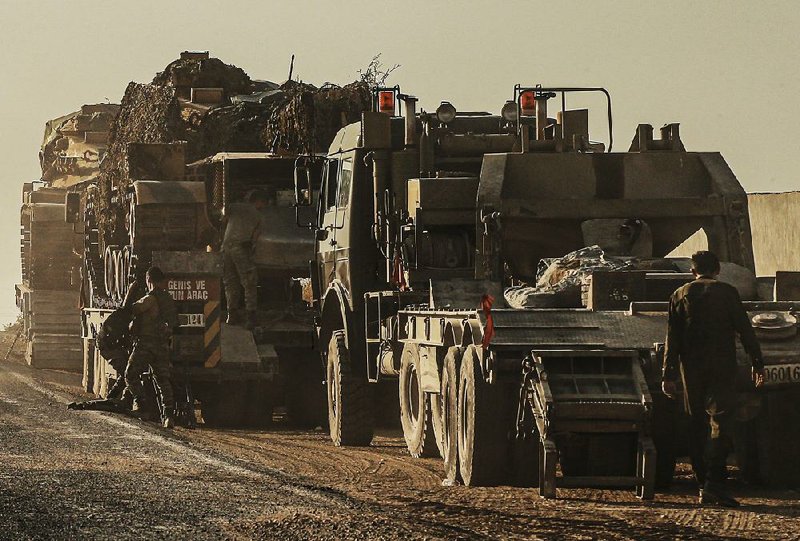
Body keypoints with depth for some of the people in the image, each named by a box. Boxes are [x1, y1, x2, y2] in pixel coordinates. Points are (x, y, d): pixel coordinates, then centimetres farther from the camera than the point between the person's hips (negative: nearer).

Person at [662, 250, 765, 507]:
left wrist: (669, 374, 7)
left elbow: (672, 339, 5)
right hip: (722, 367, -3)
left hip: (691, 369, 3)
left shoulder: (680, 296, 6)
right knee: (720, 422, -7)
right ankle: (714, 482, -21)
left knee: (697, 425, 11)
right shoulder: (727, 293, -2)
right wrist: (757, 365, 2)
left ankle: (704, 485, 12)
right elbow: (745, 330, -3)